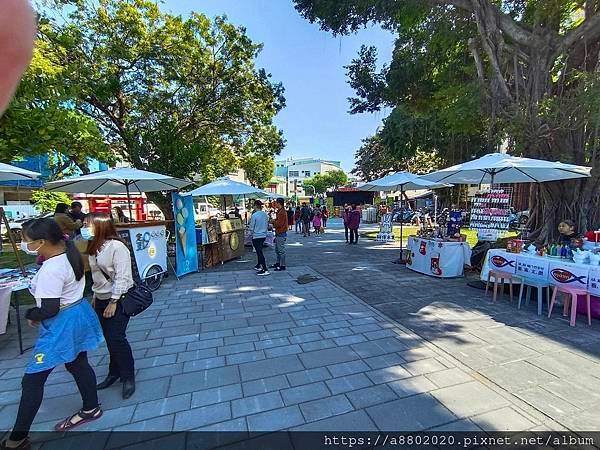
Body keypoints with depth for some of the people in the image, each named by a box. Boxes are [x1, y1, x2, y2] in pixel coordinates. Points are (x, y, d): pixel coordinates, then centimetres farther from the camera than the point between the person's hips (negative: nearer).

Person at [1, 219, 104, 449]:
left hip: (61, 324, -9)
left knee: (32, 379, 7)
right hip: (78, 313, 10)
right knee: (79, 365, 23)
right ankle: (91, 409, 41)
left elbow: (49, 309, -22)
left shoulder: (51, 270, -27)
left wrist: (31, 315, -4)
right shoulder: (69, 255, -1)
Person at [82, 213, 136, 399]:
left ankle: (128, 378, 10)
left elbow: (122, 276, -20)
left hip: (118, 299, -7)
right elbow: (96, 276, 16)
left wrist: (114, 302, -18)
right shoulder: (94, 248, 7)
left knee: (116, 338, -6)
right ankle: (114, 373, 31)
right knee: (109, 339, 15)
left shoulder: (117, 246, -19)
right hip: (101, 299, 8)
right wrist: (95, 296, 17)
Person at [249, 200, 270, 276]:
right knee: (259, 251, 23)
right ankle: (258, 265, 37)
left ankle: (265, 270, -6)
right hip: (264, 235, 7)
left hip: (256, 236, -7)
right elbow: (267, 225, 11)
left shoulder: (254, 215, -17)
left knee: (259, 252, -4)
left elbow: (251, 227, -10)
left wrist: (252, 233, 9)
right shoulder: (265, 214, 2)